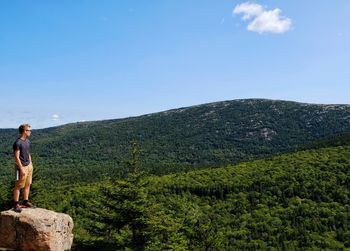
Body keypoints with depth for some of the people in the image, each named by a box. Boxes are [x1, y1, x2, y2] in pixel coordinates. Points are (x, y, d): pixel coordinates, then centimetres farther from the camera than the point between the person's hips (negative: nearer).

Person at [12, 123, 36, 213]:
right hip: (22, 167, -8)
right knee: (18, 186, 0)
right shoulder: (17, 143, -17)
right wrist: (21, 169, -19)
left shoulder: (27, 141, 9)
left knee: (27, 185, 13)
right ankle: (16, 204, 7)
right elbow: (17, 157, -18)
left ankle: (25, 202, 22)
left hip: (29, 166, 8)